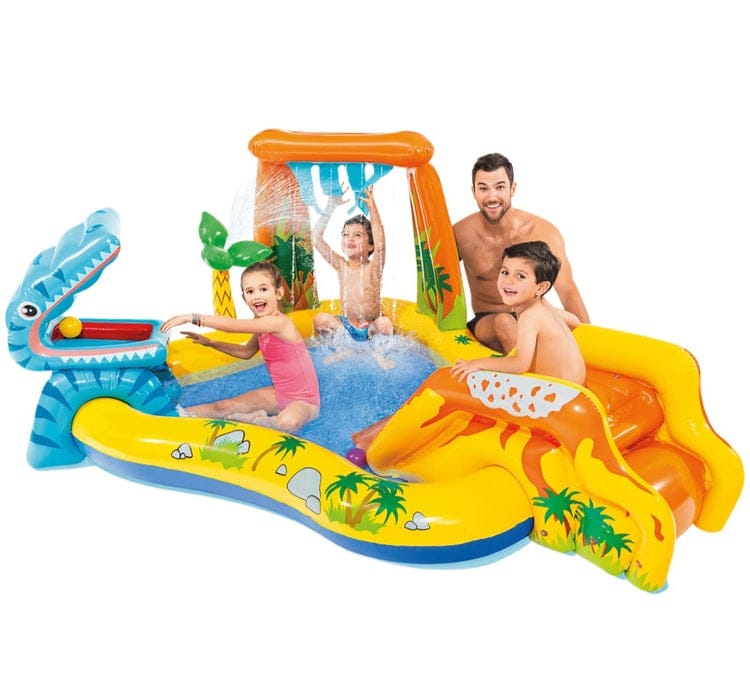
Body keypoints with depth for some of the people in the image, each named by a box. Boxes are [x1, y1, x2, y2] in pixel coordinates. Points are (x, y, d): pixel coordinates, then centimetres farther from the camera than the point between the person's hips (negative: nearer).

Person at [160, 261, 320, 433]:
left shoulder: (279, 322, -26)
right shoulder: (263, 325, 4)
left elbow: (232, 325, -27)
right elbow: (246, 352, 23)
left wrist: (194, 317, -22)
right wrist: (210, 342, 18)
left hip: (304, 400, -9)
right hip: (279, 393, 9)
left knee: (288, 422, -41)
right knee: (223, 406, 2)